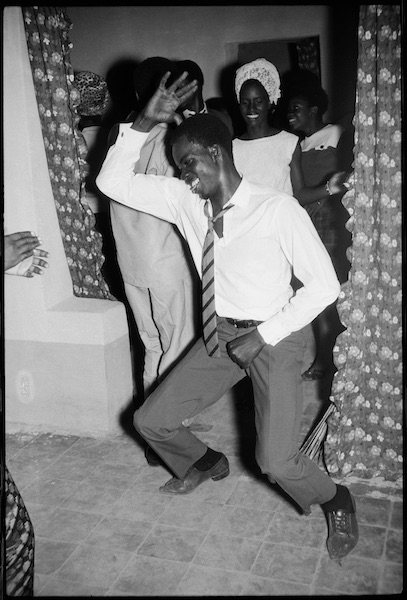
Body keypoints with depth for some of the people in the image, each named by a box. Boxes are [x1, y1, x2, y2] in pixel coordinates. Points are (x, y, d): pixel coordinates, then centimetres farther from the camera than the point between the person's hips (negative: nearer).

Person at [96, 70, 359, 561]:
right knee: (151, 420, 5)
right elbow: (112, 182, -3)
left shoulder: (279, 210, -19)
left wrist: (263, 336, -17)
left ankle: (336, 503, 19)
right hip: (219, 336, 6)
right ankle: (205, 464, 38)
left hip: (274, 338, -5)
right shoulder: (183, 201, -3)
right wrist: (144, 123, -16)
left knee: (276, 460, -16)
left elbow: (325, 284, -16)